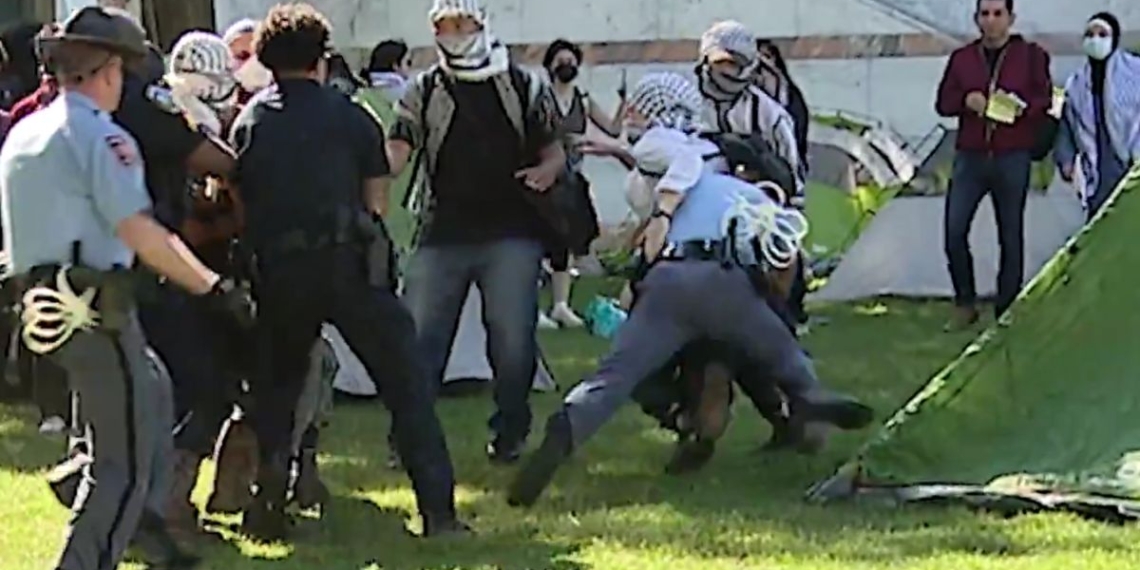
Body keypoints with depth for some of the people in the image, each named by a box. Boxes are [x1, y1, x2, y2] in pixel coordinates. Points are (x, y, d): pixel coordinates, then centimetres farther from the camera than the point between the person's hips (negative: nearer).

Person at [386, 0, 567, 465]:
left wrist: (546, 170, -12)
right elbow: (395, 154, -2)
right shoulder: (423, 92, 9)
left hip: (511, 233, -1)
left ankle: (509, 435, 13)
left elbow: (555, 151, 12)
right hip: (442, 234, 1)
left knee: (513, 340, -3)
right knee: (418, 338, -3)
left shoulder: (525, 87, 9)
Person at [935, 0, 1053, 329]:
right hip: (970, 157, 2)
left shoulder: (1031, 56, 3)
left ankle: (1007, 312, 10)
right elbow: (943, 102, 10)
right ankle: (965, 305, 5)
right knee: (954, 230, -9)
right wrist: (965, 100, -11)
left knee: (1010, 236, 2)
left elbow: (1044, 101, -1)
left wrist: (1020, 105, -21)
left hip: (1012, 158, -2)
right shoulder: (962, 58, 10)